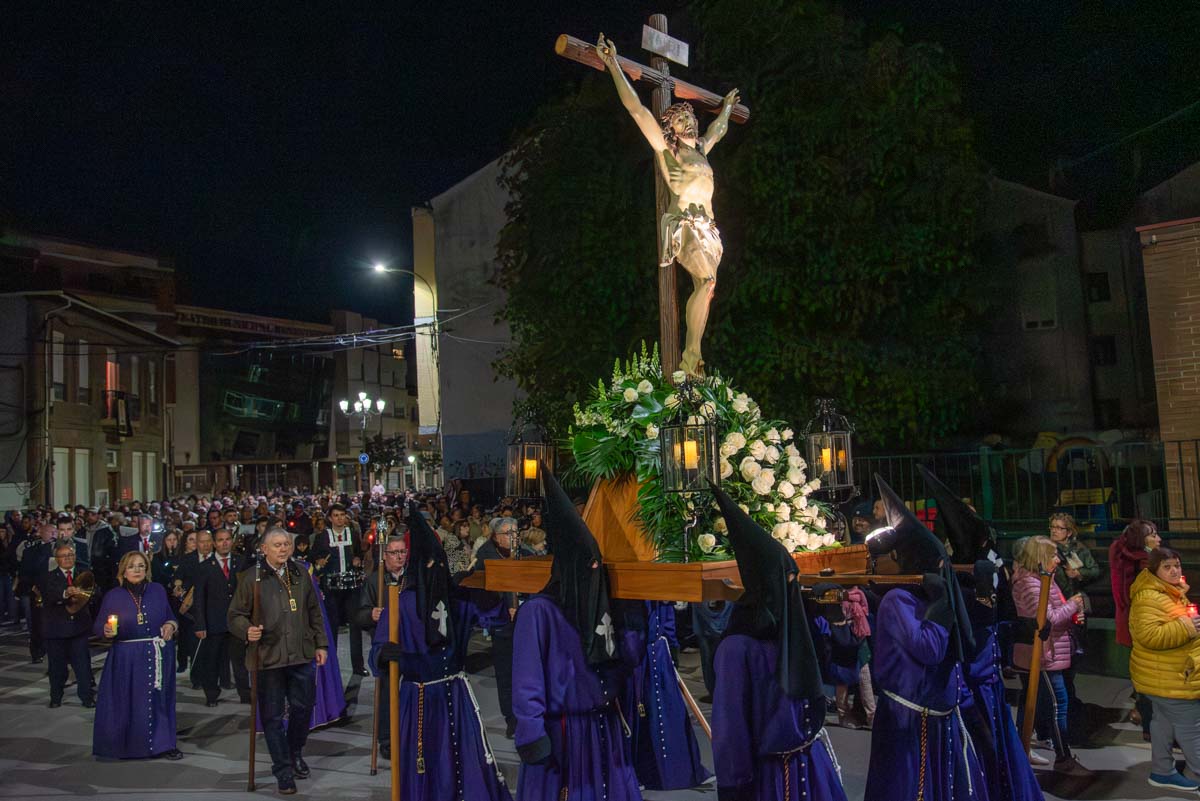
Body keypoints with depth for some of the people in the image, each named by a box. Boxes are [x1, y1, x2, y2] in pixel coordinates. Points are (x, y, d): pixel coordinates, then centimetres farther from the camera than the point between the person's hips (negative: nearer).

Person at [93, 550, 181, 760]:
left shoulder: (158, 591, 5)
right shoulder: (113, 596, -1)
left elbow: (169, 617, 13)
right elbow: (97, 627, 1)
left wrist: (170, 625, -8)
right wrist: (106, 631, -20)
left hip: (158, 656, 2)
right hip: (126, 659, -2)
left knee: (158, 700, 9)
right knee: (127, 702, 3)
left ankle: (162, 743, 19)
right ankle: (126, 745, 19)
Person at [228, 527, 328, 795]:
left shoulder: (301, 574, 10)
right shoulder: (252, 578, -4)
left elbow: (314, 612, 15)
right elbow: (235, 615, -2)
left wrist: (320, 644, 12)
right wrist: (247, 630, -23)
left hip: (302, 655, 4)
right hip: (268, 657, -3)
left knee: (303, 708, 11)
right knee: (273, 716, 4)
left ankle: (295, 753, 36)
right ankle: (283, 769, 18)